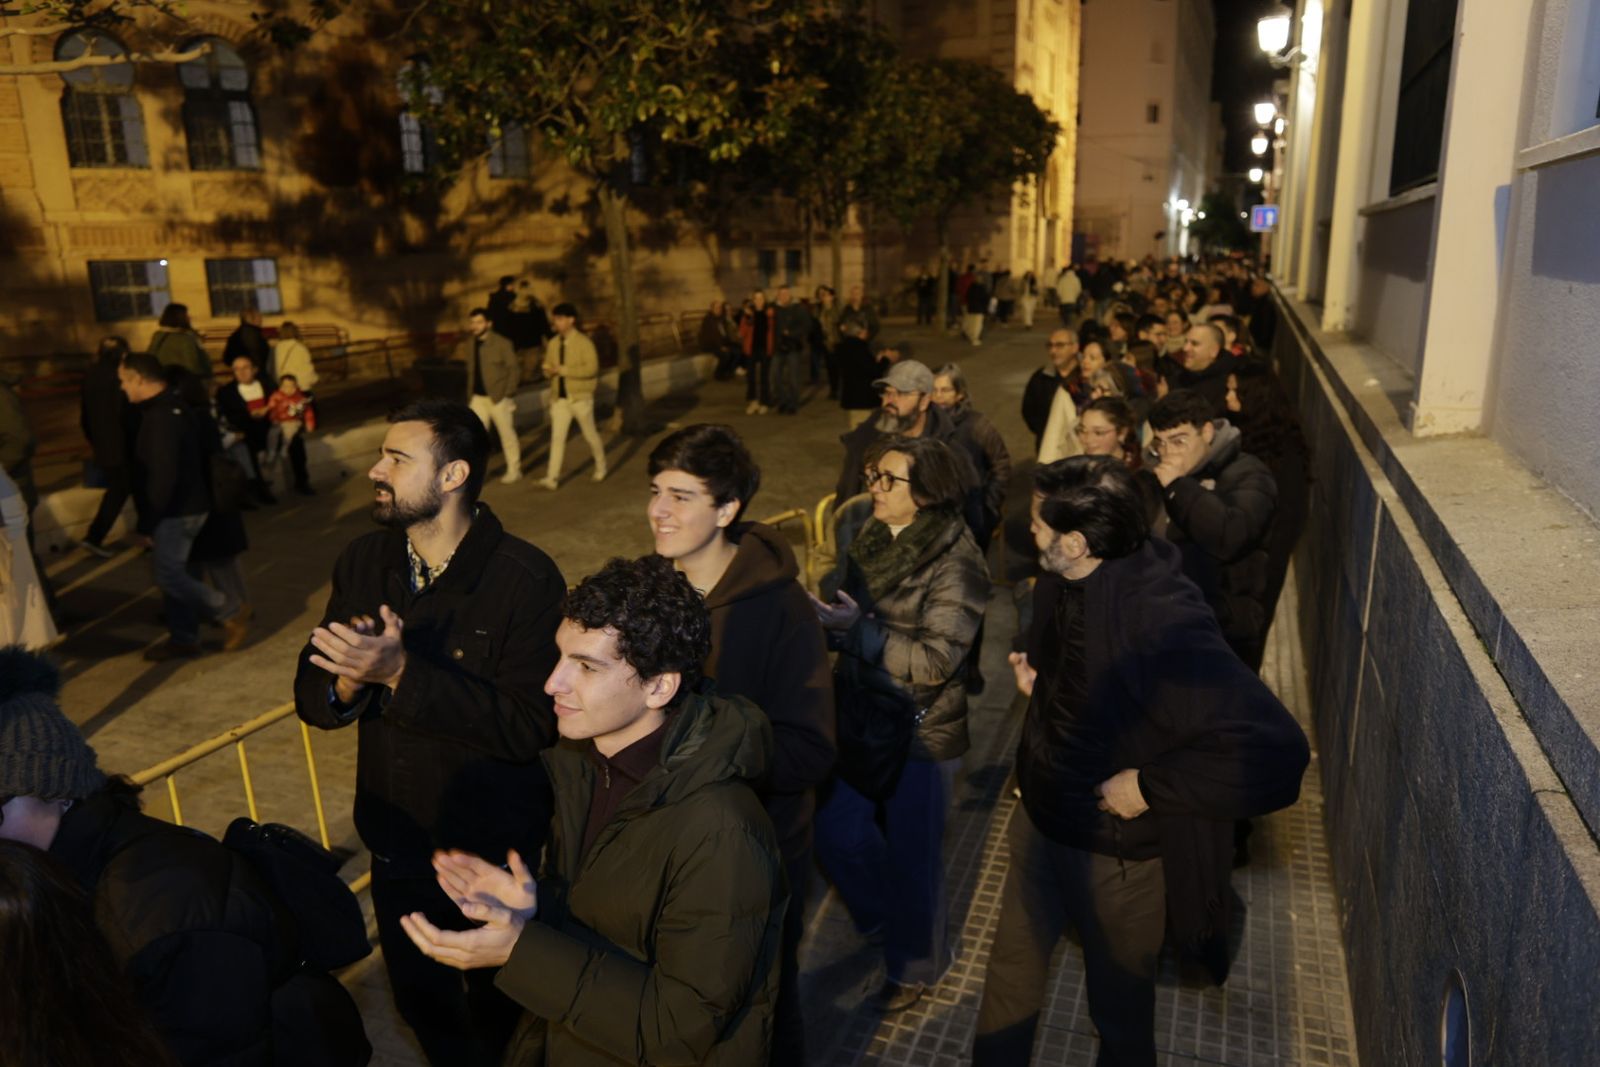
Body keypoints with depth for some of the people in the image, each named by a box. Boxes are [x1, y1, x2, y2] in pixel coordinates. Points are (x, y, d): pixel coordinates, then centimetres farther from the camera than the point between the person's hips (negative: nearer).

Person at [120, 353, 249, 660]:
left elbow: (163, 475, -26)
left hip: (176, 512, -10)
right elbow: (201, 458, 18)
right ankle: (183, 637, 21)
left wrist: (149, 520, -20)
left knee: (170, 575, -5)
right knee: (171, 571, 14)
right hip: (187, 506, 10)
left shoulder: (160, 416, -21)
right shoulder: (172, 407, 12)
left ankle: (232, 614, 2)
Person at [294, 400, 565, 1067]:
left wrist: (402, 673, -34)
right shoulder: (364, 562, -3)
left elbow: (531, 727, -29)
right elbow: (312, 699, -2)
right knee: (421, 1006, 26)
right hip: (396, 847, 5)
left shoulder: (527, 580, -23)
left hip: (497, 858, -5)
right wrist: (350, 679, -25)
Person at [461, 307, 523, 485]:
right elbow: (471, 369, 13)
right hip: (477, 398, 5)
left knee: (507, 434, 6)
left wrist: (508, 394, -13)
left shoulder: (502, 343, -9)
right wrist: (470, 393, 8)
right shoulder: (469, 344, 7)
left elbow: (514, 369, -8)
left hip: (498, 397, -5)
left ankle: (514, 470, 19)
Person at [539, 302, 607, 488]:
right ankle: (552, 477, -6)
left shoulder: (583, 342, -10)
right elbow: (548, 366, 18)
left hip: (580, 396, -5)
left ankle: (600, 468, 30)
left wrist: (564, 370, -22)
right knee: (557, 437, -3)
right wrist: (549, 371, -7)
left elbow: (591, 368, -19)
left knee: (590, 434, 9)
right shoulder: (553, 344, 8)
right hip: (559, 397, 5)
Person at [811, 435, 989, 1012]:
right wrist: (825, 616, -9)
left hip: (921, 732, -6)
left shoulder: (956, 563, -21)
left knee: (911, 853, 11)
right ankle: (885, 917, 48)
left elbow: (937, 660, -25)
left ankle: (915, 967, 39)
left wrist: (858, 631, -28)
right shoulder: (872, 538, 0)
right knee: (836, 832, 16)